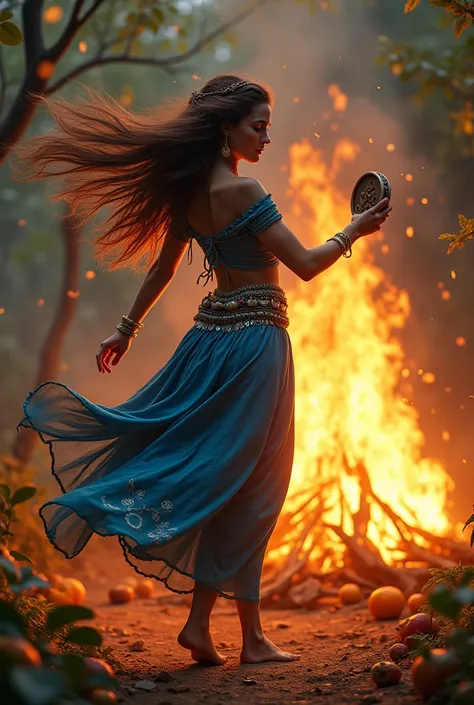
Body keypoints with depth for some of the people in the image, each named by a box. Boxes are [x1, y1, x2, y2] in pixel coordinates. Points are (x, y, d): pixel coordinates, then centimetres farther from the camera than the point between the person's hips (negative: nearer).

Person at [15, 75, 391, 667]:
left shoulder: (189, 192, 8)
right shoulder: (241, 191, -16)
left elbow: (162, 267, 16)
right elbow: (305, 266, -15)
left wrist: (127, 329, 24)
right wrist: (354, 230, 0)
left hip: (212, 335, 8)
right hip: (254, 337, -8)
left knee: (220, 479, 13)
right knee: (246, 484, -1)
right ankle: (251, 638, 7)